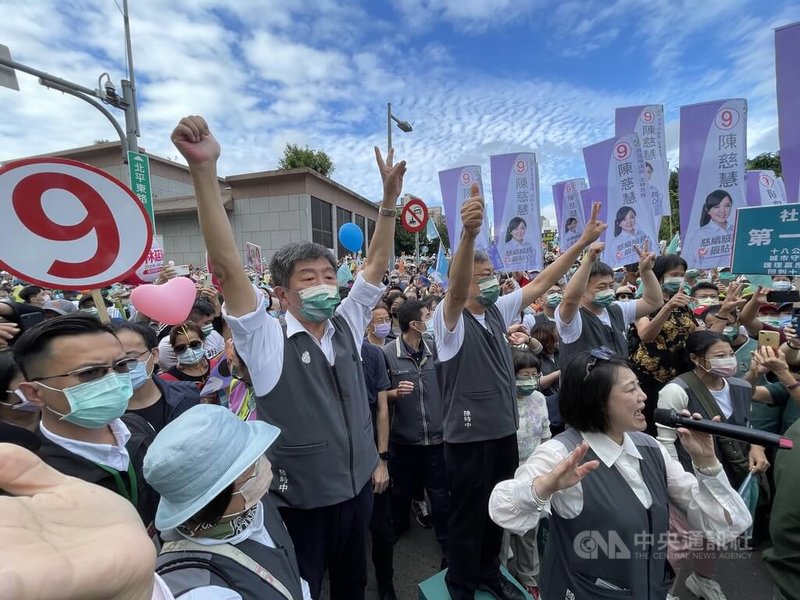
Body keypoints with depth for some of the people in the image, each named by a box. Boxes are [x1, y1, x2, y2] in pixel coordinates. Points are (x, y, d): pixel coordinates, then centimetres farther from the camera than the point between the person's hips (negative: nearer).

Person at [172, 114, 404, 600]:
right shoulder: (267, 341, -17)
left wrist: (390, 197, -11)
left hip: (358, 487, 5)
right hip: (301, 502, -4)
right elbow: (228, 265, -28)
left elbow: (377, 265, -4)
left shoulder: (347, 327, -3)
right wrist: (204, 169, -35)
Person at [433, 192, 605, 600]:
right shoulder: (450, 318, -16)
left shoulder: (499, 309, 4)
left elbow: (542, 282, 3)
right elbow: (456, 289, -38)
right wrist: (469, 234, -54)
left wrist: (583, 241, -1)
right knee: (468, 514, 13)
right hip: (468, 435, -7)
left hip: (504, 430, 7)